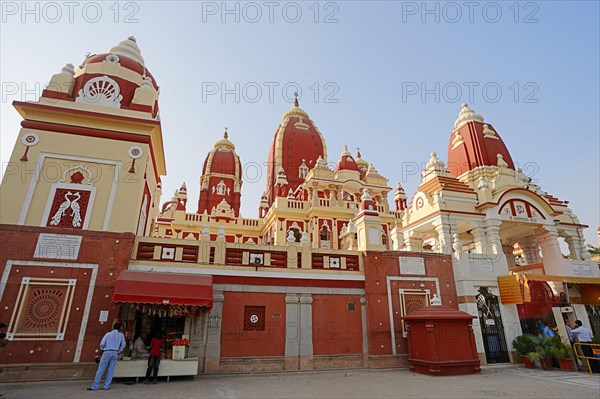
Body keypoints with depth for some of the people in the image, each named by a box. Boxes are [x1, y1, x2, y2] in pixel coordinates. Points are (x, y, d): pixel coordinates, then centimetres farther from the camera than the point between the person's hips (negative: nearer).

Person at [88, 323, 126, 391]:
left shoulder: (108, 334, 4)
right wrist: (119, 352, 17)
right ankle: (107, 385, 5)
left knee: (101, 369, 3)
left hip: (107, 352, -1)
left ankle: (95, 386, 4)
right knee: (111, 370, 7)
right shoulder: (121, 335, 9)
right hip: (115, 353, 1)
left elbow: (102, 344, -2)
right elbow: (123, 345, 7)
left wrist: (103, 349, 16)